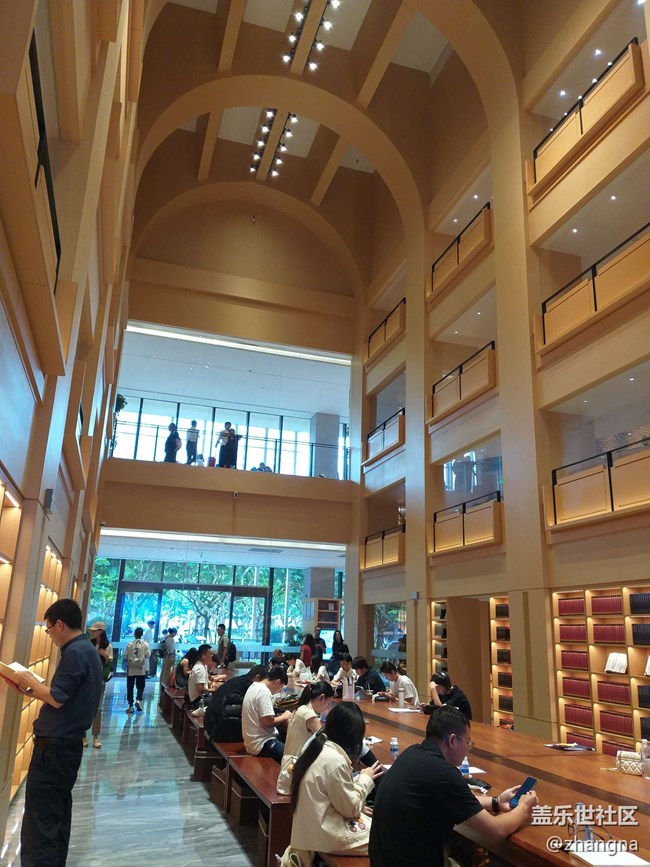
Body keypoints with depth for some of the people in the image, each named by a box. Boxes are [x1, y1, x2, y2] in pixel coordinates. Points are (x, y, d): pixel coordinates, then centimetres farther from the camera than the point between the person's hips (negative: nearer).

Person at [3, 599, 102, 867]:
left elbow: (57, 699, -21)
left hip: (54, 746, -10)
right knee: (57, 815, 18)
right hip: (67, 743, 10)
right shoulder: (88, 650, 12)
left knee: (39, 822, -4)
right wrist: (33, 690, 11)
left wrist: (30, 679, -7)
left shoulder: (75, 653, -19)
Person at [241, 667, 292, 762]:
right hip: (262, 744, -10)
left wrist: (282, 718, 8)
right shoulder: (264, 691, -17)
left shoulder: (254, 686, 12)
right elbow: (268, 721, -22)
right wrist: (285, 717, -5)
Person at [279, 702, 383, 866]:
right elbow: (350, 808, -13)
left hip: (313, 828, 9)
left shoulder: (319, 746, 3)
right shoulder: (335, 760, -23)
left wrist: (360, 778, 5)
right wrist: (365, 779, -3)